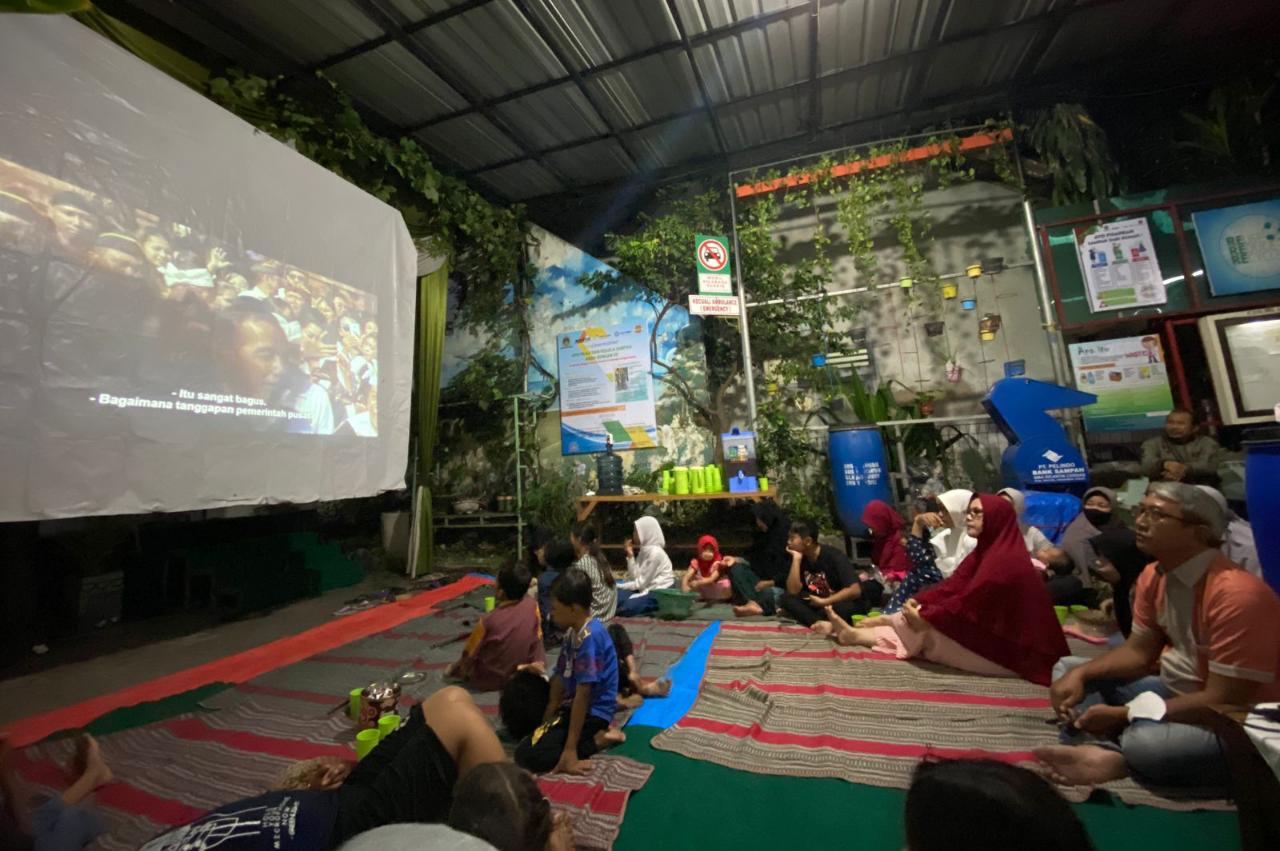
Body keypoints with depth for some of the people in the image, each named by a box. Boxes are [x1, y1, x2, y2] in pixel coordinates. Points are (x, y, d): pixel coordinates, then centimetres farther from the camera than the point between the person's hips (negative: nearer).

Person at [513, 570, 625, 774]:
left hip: (592, 711, -10)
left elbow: (583, 694, -27)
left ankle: (598, 739, -7)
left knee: (527, 755, -18)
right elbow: (561, 677, 9)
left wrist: (570, 749, -25)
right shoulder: (572, 632, 4)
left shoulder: (590, 637, -26)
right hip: (572, 703, 10)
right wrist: (546, 721, 12)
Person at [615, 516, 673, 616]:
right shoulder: (644, 550, 9)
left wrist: (619, 586, -8)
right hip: (648, 588, 9)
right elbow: (635, 577, 2)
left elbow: (641, 583, -17)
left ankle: (660, 606, -5)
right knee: (616, 598, -12)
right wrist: (630, 555, -4)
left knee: (628, 606, -27)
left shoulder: (655, 552, -19)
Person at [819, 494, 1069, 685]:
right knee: (920, 625, 1)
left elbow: (969, 605, -25)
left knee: (926, 627, -12)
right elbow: (953, 587, 4)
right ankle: (855, 633, 4)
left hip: (1008, 652, -9)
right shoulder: (987, 552, 8)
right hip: (990, 636, 9)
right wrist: (920, 602, -8)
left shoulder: (1005, 561, -23)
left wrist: (924, 616, -18)